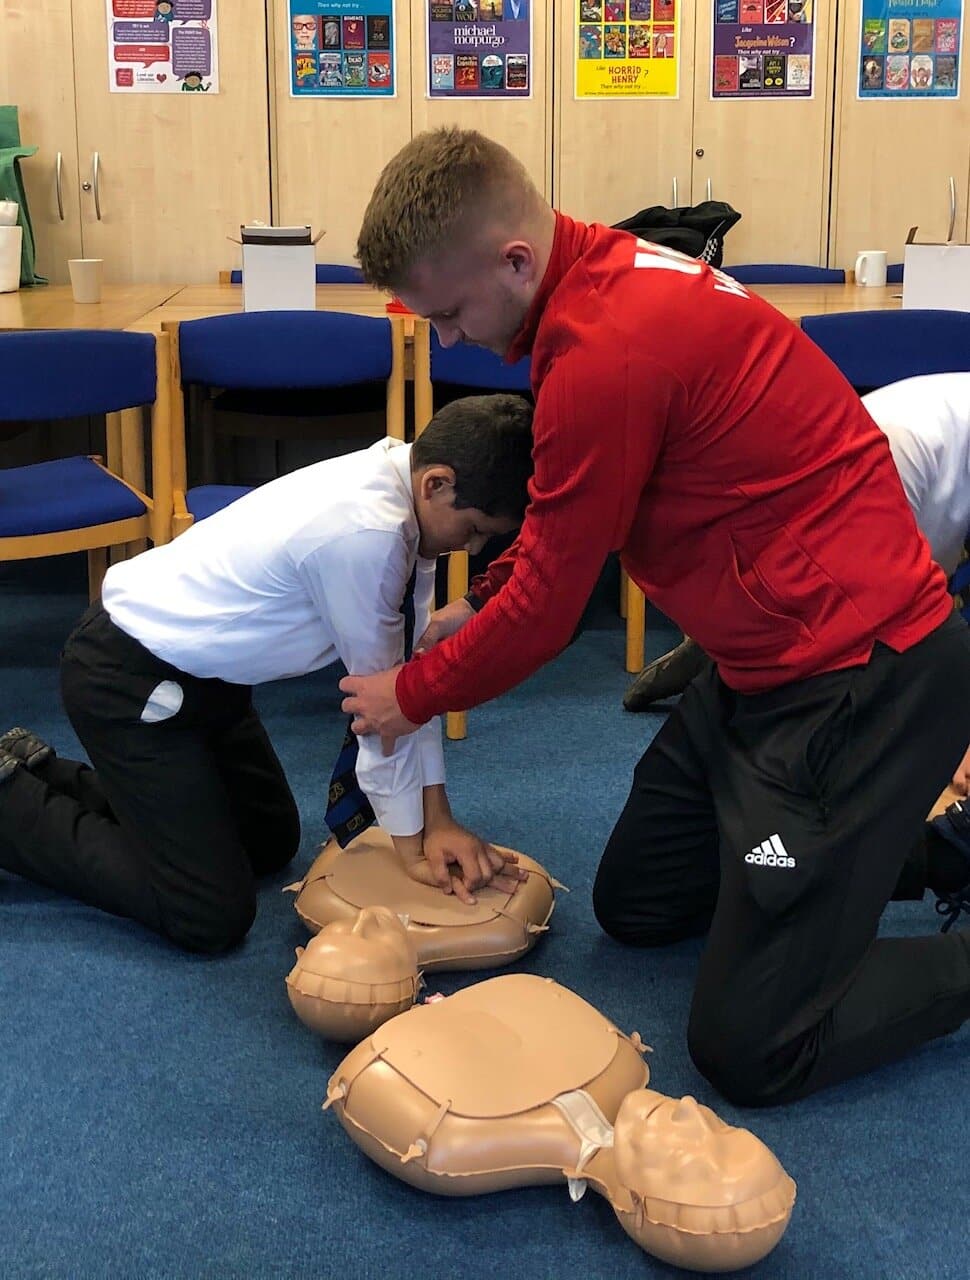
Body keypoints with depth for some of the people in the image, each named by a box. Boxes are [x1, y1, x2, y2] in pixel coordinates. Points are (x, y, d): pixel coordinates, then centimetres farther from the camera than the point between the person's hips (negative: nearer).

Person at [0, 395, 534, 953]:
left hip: (200, 670, 10)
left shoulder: (398, 471, -4)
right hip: (126, 683, -10)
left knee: (272, 842, 22)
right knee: (212, 918, -9)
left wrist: (438, 818, 2)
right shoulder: (366, 533, -32)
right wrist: (412, 844, -6)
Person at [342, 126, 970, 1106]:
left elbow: (546, 607, -14)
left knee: (748, 1050, -5)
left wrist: (413, 694, 3)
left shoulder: (607, 352, -27)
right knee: (634, 907, 22)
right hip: (765, 661, 10)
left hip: (859, 682, -10)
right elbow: (567, 520, 21)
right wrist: (479, 606, 14)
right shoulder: (609, 275, 4)